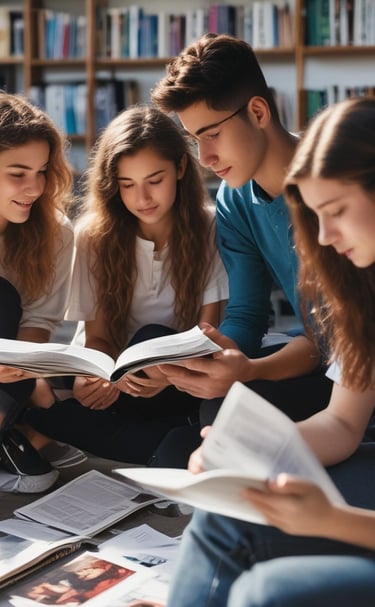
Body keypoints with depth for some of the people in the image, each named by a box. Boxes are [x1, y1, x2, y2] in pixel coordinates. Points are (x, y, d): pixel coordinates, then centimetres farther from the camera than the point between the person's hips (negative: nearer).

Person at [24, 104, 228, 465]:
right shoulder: (96, 234, -2)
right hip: (122, 380, 3)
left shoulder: (210, 228, -6)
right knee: (34, 404, -29)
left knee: (151, 339, -34)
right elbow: (97, 337, -1)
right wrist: (94, 376, -26)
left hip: (186, 383, -2)